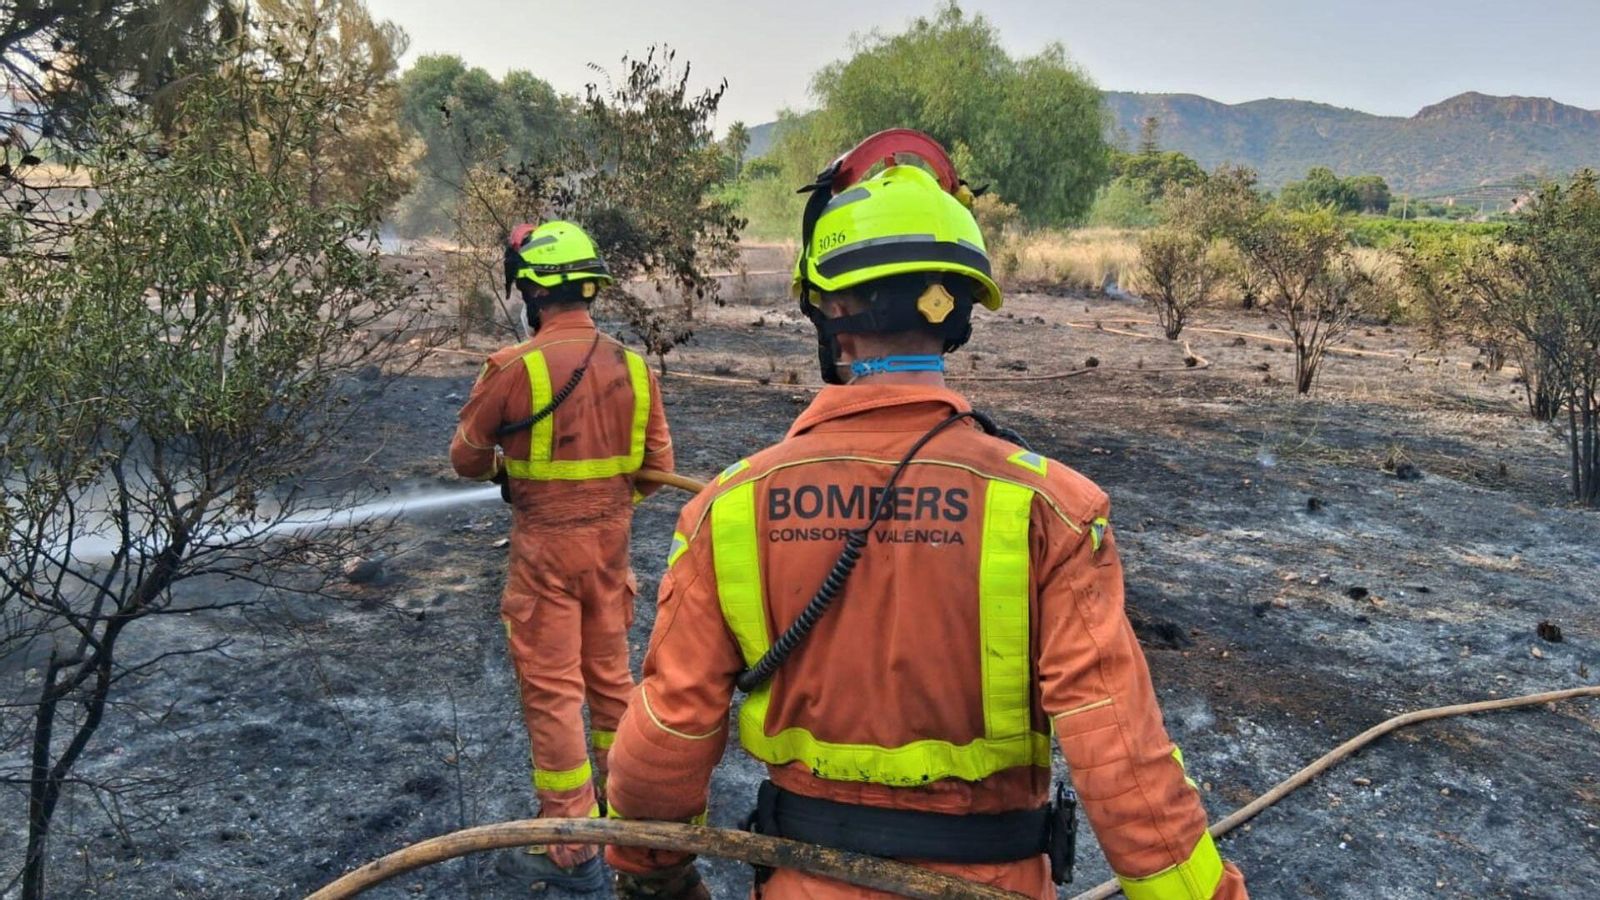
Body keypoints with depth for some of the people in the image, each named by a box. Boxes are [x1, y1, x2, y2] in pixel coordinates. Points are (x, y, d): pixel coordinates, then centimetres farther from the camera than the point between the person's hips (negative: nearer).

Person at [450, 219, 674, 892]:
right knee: (610, 673, 20)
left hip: (545, 547, -5)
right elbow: (657, 465, 4)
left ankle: (573, 851, 10)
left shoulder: (513, 368, -16)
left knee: (551, 690, 4)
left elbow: (467, 460, -2)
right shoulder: (633, 365, -4)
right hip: (610, 541, 5)